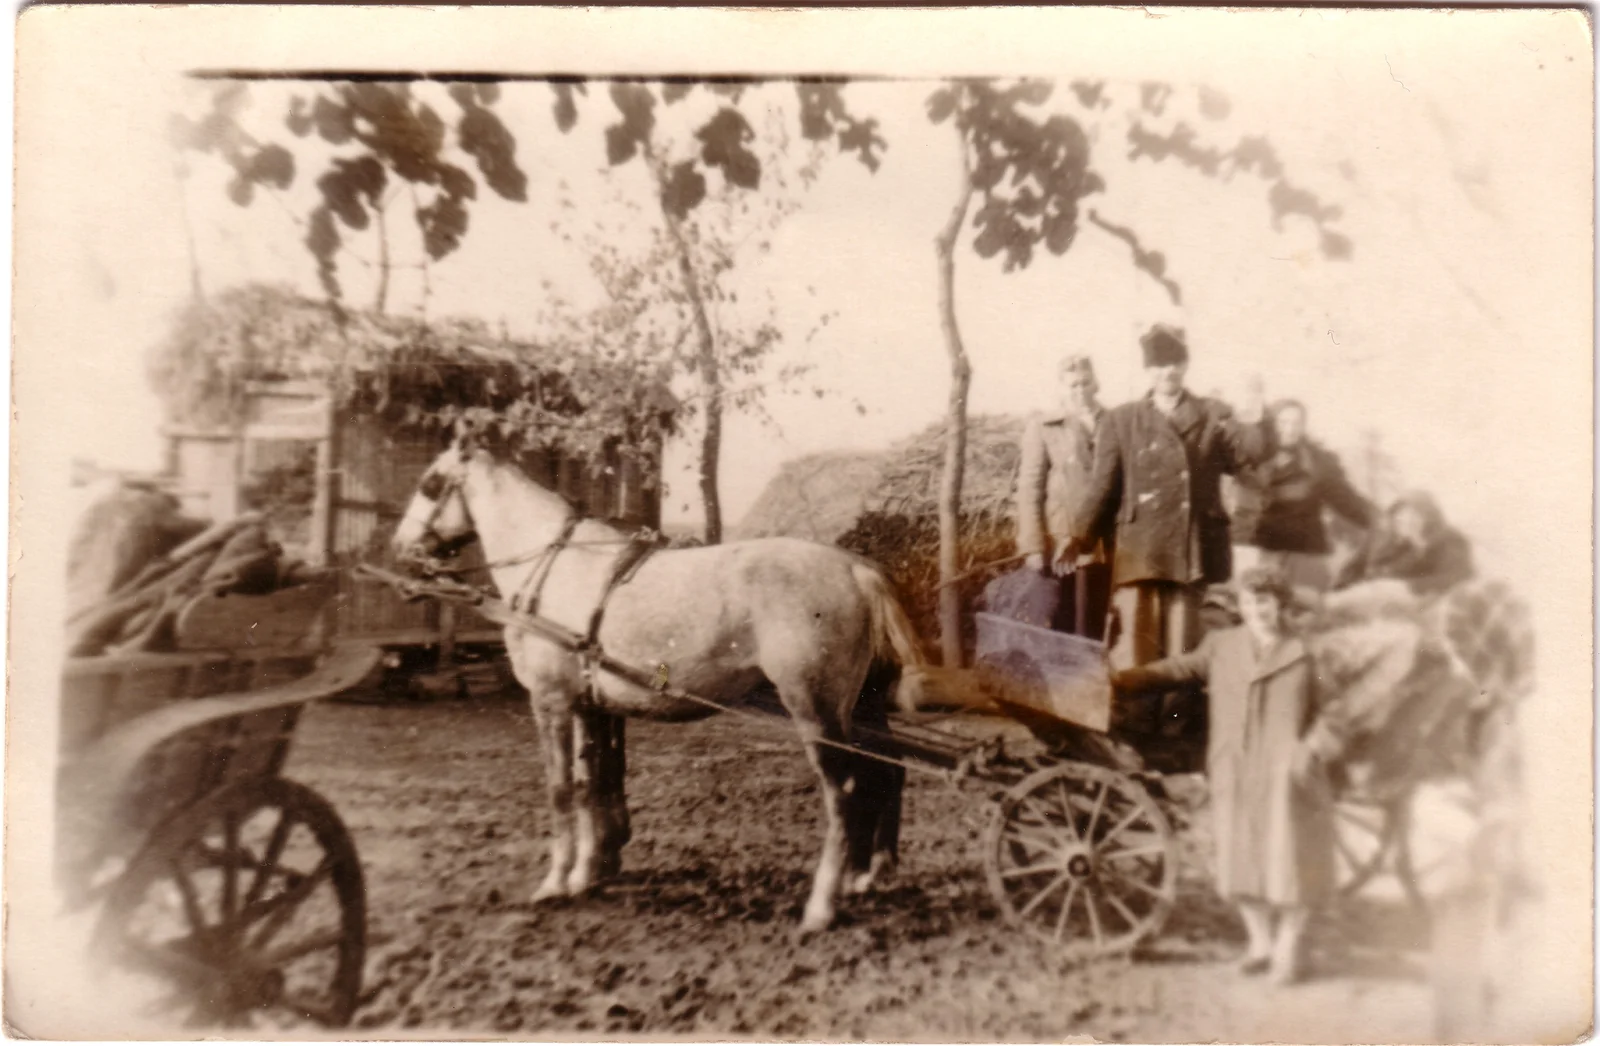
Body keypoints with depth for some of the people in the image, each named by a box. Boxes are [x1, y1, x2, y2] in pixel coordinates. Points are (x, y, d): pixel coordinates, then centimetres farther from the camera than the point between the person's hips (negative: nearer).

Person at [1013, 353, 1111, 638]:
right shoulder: (1042, 427, 0)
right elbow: (1029, 489, -4)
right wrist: (1033, 547, -9)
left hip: (1105, 545, 3)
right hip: (1060, 545, -3)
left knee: (1096, 630, 7)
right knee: (1062, 630, 0)